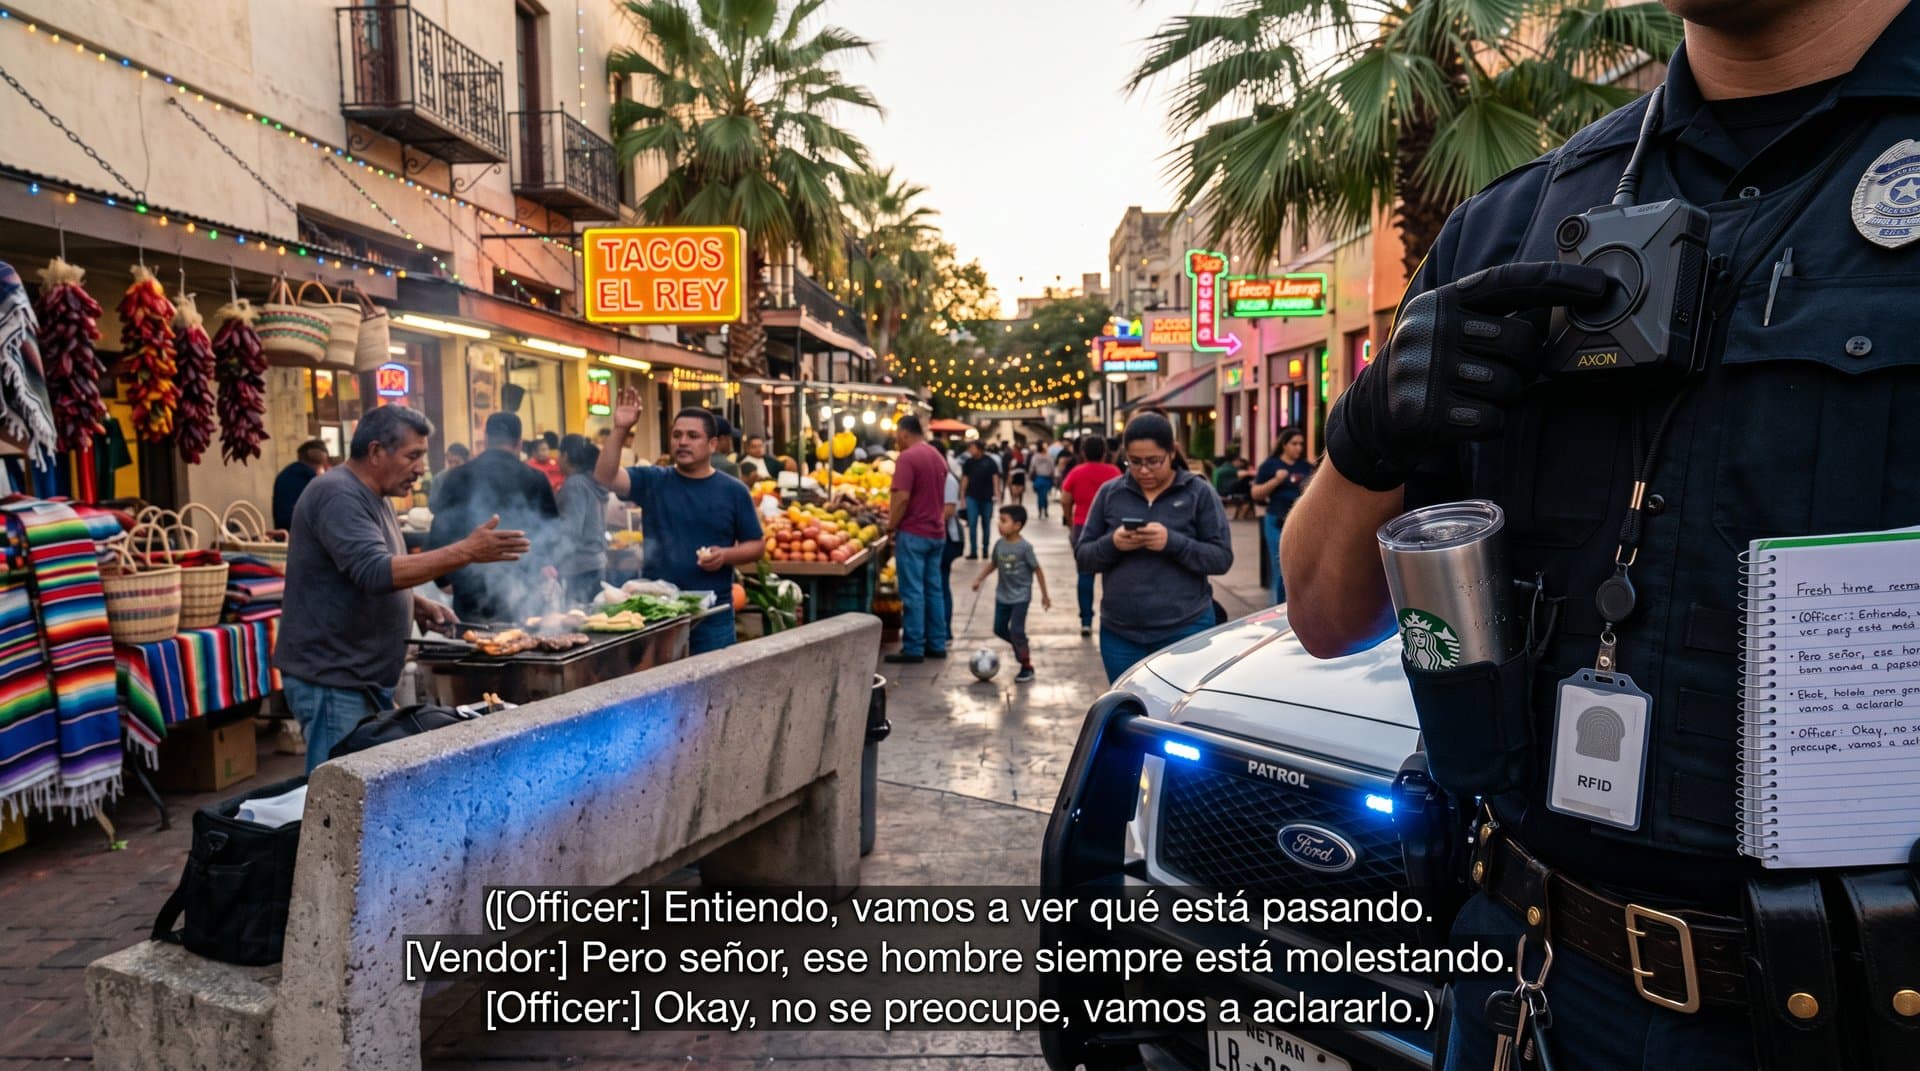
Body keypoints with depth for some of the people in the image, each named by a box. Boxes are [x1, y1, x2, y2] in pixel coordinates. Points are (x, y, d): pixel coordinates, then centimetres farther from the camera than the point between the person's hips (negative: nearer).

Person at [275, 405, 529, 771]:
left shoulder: (371, 498, 14)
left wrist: (418, 605, 5)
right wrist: (465, 552, -32)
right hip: (332, 680, -9)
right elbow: (376, 572, -30)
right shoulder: (337, 496, -17)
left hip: (363, 676, 9)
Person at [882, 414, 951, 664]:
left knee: (913, 592, -4)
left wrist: (891, 525, -9)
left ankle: (913, 648, -1)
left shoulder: (907, 457, -13)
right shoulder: (938, 457, 14)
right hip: (937, 532, 8)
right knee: (934, 589, 11)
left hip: (913, 533, -8)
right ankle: (936, 644, 15)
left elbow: (902, 497, -21)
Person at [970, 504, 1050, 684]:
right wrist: (979, 579, 9)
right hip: (1002, 595, 6)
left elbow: (1037, 570, -11)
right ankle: (1023, 647, 34)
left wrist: (1045, 595, -7)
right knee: (999, 629, 9)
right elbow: (993, 564, 14)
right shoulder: (999, 544, -3)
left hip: (1020, 596, -6)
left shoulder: (1025, 547, -18)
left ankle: (1027, 668, 8)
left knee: (1016, 631, -8)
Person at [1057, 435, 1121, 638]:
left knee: (1085, 575, 5)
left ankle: (1086, 622, 1)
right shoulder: (1114, 472, 0)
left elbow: (1065, 501, -2)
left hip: (1083, 528, 0)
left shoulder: (1076, 473, 0)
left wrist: (1071, 522, 13)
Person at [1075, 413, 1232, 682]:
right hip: (1119, 633, 2)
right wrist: (1112, 544, -16)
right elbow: (1082, 556, 6)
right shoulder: (1109, 493, 5)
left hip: (1186, 630, -2)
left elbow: (1222, 558, -6)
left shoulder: (1199, 493, -2)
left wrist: (1173, 542, -22)